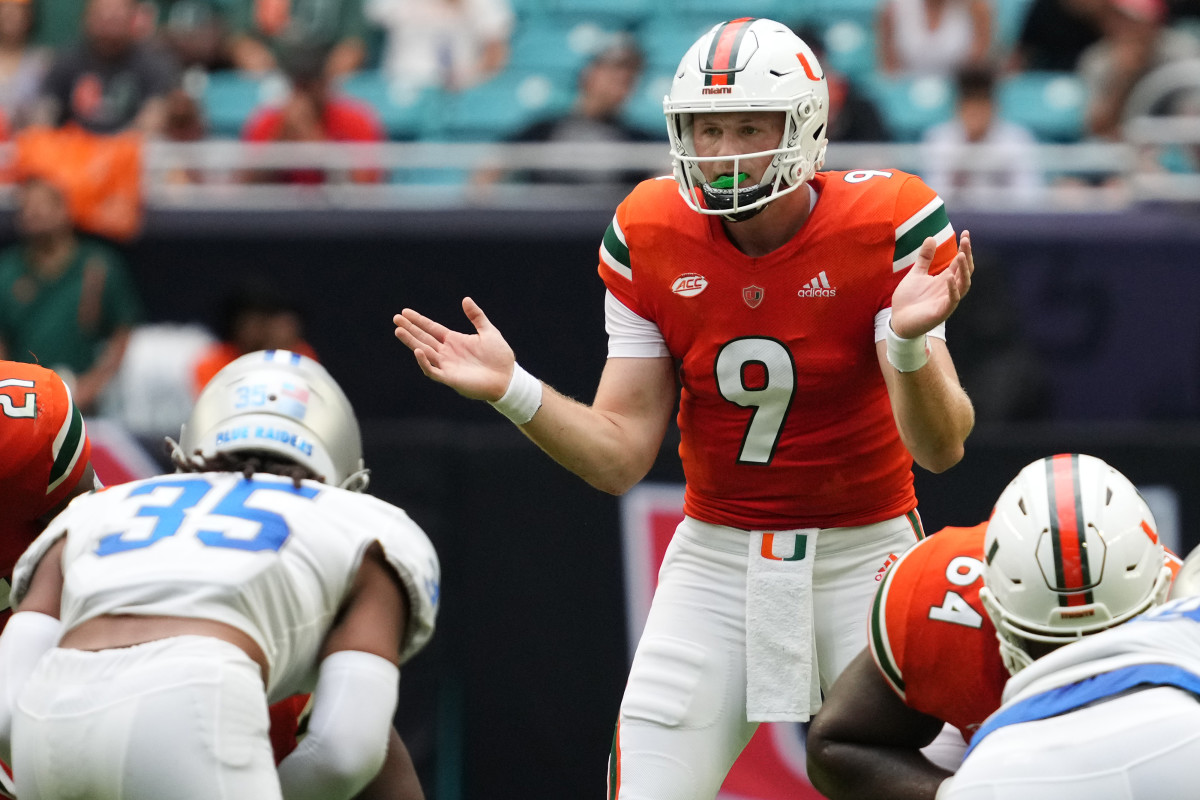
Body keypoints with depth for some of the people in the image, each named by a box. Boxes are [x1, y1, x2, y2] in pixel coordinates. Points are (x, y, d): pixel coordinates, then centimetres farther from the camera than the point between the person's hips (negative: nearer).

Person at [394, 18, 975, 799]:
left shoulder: (886, 229, -16)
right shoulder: (650, 241, -7)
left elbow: (942, 449, -20)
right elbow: (621, 456, -4)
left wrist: (910, 343, -38)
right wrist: (511, 390, -19)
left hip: (864, 554, -2)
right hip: (718, 557, 2)